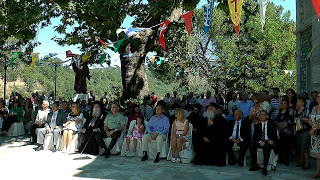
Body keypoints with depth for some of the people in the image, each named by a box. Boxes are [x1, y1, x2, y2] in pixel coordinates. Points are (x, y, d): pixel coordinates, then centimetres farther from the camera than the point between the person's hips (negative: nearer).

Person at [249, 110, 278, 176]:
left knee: (267, 147, -37)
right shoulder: (257, 125, 15)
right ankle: (254, 165, -19)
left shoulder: (271, 124, 10)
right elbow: (255, 136, 5)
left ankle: (265, 167, -30)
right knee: (252, 145, -28)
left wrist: (272, 141, -20)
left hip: (268, 142, -2)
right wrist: (259, 141, -16)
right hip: (260, 142, 3)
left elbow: (275, 135, 2)